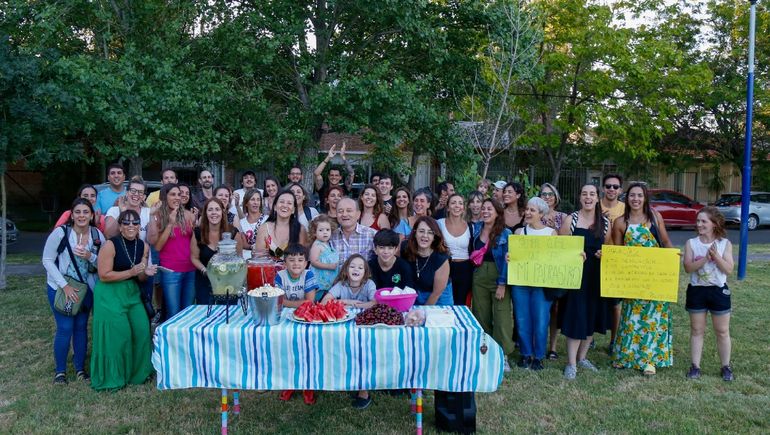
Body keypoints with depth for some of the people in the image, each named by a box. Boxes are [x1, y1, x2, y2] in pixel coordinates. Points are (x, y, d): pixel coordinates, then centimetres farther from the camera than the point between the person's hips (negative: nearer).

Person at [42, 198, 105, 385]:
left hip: (86, 289, 3)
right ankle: (60, 370, 14)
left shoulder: (97, 235, -7)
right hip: (60, 287, -3)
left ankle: (80, 367, 24)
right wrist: (65, 286, -17)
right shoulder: (61, 232, -17)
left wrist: (90, 256, -23)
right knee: (65, 328, -5)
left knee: (81, 327, 9)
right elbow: (47, 260, -12)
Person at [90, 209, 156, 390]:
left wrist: (146, 273, -12)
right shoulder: (110, 245, -15)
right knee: (117, 333, -7)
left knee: (142, 330, -3)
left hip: (132, 292, 6)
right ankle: (111, 377, 11)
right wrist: (131, 272, -21)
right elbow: (104, 275, -16)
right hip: (109, 294, -5)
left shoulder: (143, 246, 3)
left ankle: (137, 372, 17)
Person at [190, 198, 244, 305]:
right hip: (204, 282, 1)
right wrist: (205, 271, -15)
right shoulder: (198, 232, -7)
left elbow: (239, 256, 0)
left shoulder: (233, 232, -11)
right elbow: (194, 258, 2)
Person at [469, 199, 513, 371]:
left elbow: (507, 260, -11)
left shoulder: (505, 233, -7)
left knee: (502, 316, -6)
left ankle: (503, 355, 3)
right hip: (479, 277, 4)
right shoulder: (476, 231, 6)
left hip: (499, 278, -4)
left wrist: (502, 284, -15)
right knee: (481, 315, 9)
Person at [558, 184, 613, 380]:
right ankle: (571, 363, 5)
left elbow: (610, 247, 16)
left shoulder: (605, 222, 6)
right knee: (575, 316, -4)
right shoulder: (570, 220, -4)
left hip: (597, 275, 4)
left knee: (592, 316, 11)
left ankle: (582, 357, 28)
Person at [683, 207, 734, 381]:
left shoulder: (725, 244, -3)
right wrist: (706, 258, -24)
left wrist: (716, 255, -22)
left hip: (719, 290, 0)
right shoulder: (691, 243, -3)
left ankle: (726, 367, 23)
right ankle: (695, 366, 16)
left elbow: (729, 269, -10)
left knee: (722, 331, 9)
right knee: (697, 330, 8)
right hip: (697, 290, 1)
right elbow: (688, 267, -12)